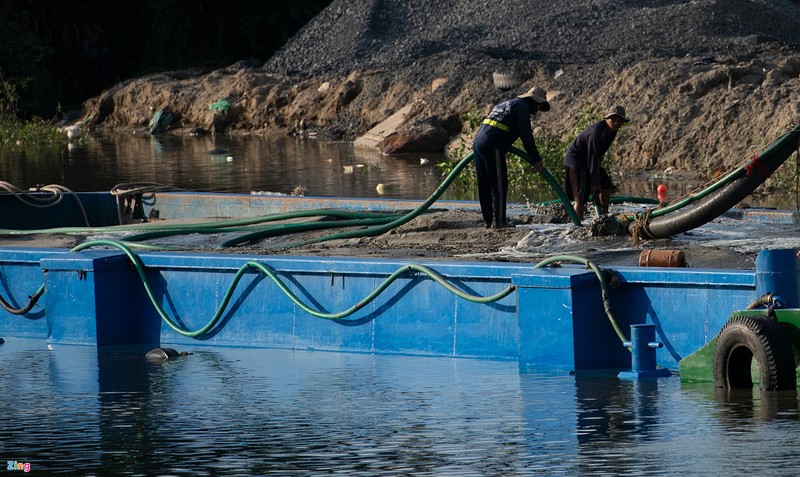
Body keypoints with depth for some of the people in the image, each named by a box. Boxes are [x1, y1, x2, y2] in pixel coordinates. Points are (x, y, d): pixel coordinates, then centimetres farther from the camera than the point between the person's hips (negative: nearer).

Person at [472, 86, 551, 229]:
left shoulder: (506, 104, 28)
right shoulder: (521, 107, 0)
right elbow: (526, 135, -6)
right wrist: (536, 159, -1)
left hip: (477, 142, 9)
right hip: (493, 147, -9)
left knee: (484, 186, 12)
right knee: (499, 186, -4)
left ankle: (489, 221, 16)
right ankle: (498, 221, -5)